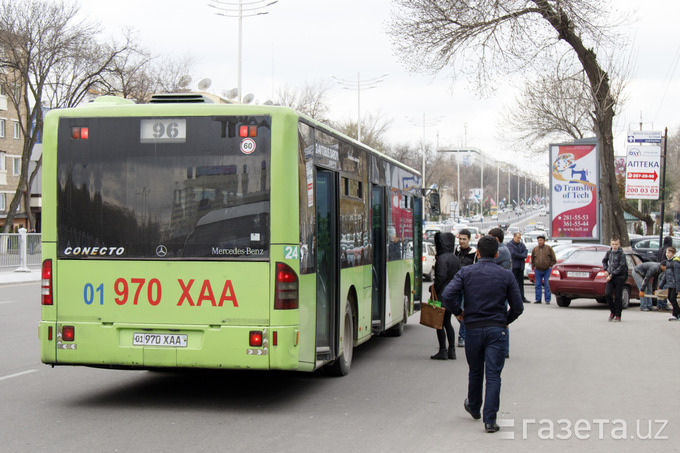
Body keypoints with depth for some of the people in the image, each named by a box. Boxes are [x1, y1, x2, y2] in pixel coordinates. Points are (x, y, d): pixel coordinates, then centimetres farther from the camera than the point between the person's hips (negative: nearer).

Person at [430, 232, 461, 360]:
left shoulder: (442, 258, -16)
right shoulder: (455, 258, 11)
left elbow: (441, 276, -24)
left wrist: (434, 288, -12)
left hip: (442, 295, -8)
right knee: (447, 322, 15)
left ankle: (443, 351, -1)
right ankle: (451, 350, 14)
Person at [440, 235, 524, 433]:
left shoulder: (466, 272, -1)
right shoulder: (506, 275, 0)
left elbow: (447, 296, -12)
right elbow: (518, 306, 0)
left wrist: (458, 313, 5)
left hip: (473, 328, 1)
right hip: (497, 330, -1)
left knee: (475, 372, 20)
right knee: (493, 375, -3)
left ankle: (474, 408, 40)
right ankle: (490, 420, -9)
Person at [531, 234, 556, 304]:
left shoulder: (549, 248, 0)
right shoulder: (535, 249, 7)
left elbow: (553, 259, 4)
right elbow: (532, 259, 19)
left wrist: (550, 266, -3)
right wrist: (534, 266, 8)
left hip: (547, 270, -3)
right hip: (538, 270, 3)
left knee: (547, 285, -3)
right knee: (537, 285, 3)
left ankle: (547, 300, 2)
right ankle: (538, 299, 10)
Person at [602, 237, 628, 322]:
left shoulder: (622, 254, -8)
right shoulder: (609, 252, 7)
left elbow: (621, 267, -13)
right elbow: (604, 261, 25)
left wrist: (612, 275, -16)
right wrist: (606, 270, 9)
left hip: (619, 277, -4)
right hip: (611, 277, 4)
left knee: (618, 297, -1)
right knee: (607, 294, -8)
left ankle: (618, 316, 9)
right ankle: (612, 311, 13)